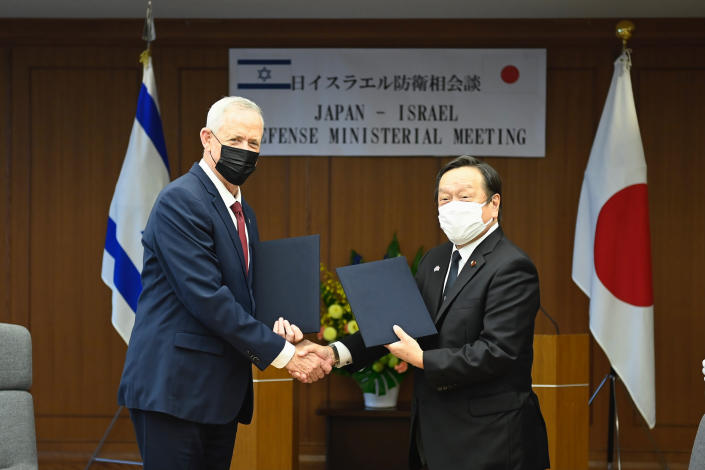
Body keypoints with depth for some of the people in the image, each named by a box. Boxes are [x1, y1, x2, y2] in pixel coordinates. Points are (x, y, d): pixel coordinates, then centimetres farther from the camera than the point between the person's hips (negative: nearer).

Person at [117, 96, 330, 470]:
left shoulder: (243, 214, 18)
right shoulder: (180, 201, -11)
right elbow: (207, 298, -19)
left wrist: (276, 329, -2)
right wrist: (283, 353, -17)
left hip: (221, 393, 9)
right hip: (173, 389, -9)